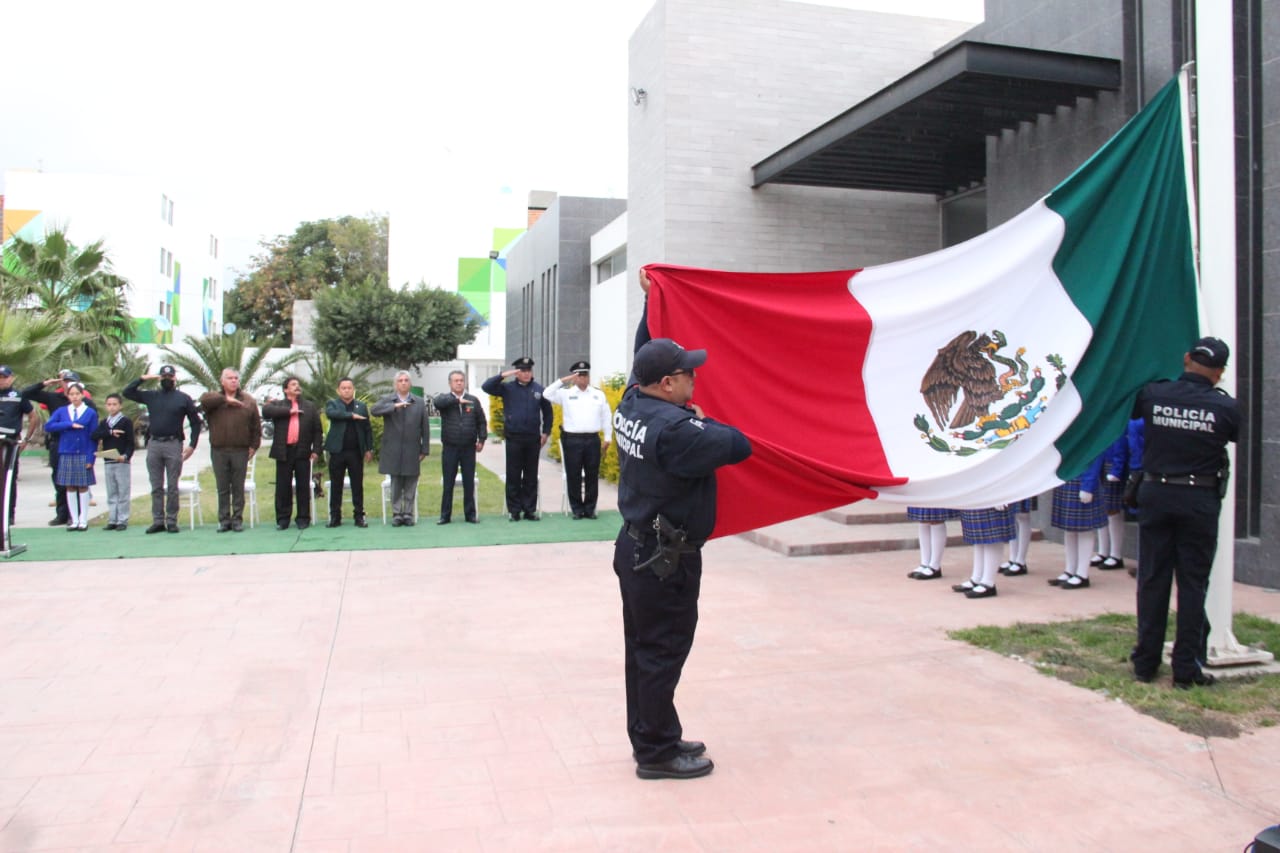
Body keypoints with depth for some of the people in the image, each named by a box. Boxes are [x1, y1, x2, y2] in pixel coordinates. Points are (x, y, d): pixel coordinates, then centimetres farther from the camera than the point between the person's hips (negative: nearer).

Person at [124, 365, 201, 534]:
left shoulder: (183, 398, 5)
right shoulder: (151, 396, 13)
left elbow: (195, 423, 5)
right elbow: (127, 392, 11)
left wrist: (192, 445, -3)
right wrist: (142, 378, 2)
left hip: (174, 445, -3)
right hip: (154, 444, 3)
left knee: (172, 486, 0)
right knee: (156, 487, 5)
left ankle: (172, 521, 5)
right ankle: (158, 521, 10)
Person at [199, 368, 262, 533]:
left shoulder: (249, 400, 7)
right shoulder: (214, 398, 6)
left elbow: (256, 426, 6)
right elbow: (204, 399, -19)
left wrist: (254, 445, 1)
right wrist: (225, 399, -19)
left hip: (240, 451, 0)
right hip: (219, 450, 0)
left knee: (238, 488, 4)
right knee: (223, 489, 6)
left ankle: (237, 519, 11)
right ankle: (224, 520, 12)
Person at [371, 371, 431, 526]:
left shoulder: (419, 402, 7)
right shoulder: (387, 400, 6)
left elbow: (425, 428, 5)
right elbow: (374, 410, -15)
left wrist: (425, 449, 1)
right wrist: (395, 406, -21)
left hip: (412, 451, 0)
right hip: (393, 451, 0)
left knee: (410, 486, 4)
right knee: (395, 485, 6)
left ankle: (408, 514, 12)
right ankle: (397, 514, 13)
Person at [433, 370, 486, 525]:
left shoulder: (473, 400, 8)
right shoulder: (444, 399, 3)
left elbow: (481, 421, 9)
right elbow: (437, 401, -22)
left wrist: (482, 439, 0)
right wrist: (457, 399, -21)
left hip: (469, 448, 1)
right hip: (450, 448, -1)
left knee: (469, 482, 6)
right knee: (447, 483, 4)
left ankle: (470, 514, 14)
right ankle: (445, 515, 12)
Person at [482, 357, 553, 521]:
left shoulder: (538, 389, 6)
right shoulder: (507, 388, 1)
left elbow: (548, 412, 14)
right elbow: (486, 387, -9)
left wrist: (546, 432, 8)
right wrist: (503, 375, -17)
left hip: (533, 439, 2)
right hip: (513, 438, -1)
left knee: (531, 477, 7)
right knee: (513, 476, 2)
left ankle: (530, 510, 14)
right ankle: (514, 511, 10)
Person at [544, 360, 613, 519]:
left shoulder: (599, 394, 8)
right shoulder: (566, 393, 4)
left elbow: (606, 417, 11)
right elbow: (547, 394, -7)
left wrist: (608, 438, 7)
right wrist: (563, 380, -11)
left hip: (593, 439, 1)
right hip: (572, 439, -1)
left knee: (592, 475, 6)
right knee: (573, 475, 3)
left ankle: (590, 508, 16)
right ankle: (577, 509, 13)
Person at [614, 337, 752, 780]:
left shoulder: (631, 405, 0)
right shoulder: (674, 429, -27)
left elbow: (645, 363, 20)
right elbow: (738, 446, -23)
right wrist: (701, 420, -7)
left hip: (635, 548, 9)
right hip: (666, 560, -9)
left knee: (642, 648, 17)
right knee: (663, 653, 3)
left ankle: (647, 737, 31)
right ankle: (657, 753, 16)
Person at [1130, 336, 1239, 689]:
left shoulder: (1153, 394, -7)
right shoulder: (1224, 406, -9)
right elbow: (1236, 436, 7)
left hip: (1155, 494, 2)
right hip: (1199, 499, -2)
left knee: (1152, 578, 9)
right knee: (1192, 583, 6)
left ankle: (1145, 663, 15)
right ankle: (1186, 668, 10)